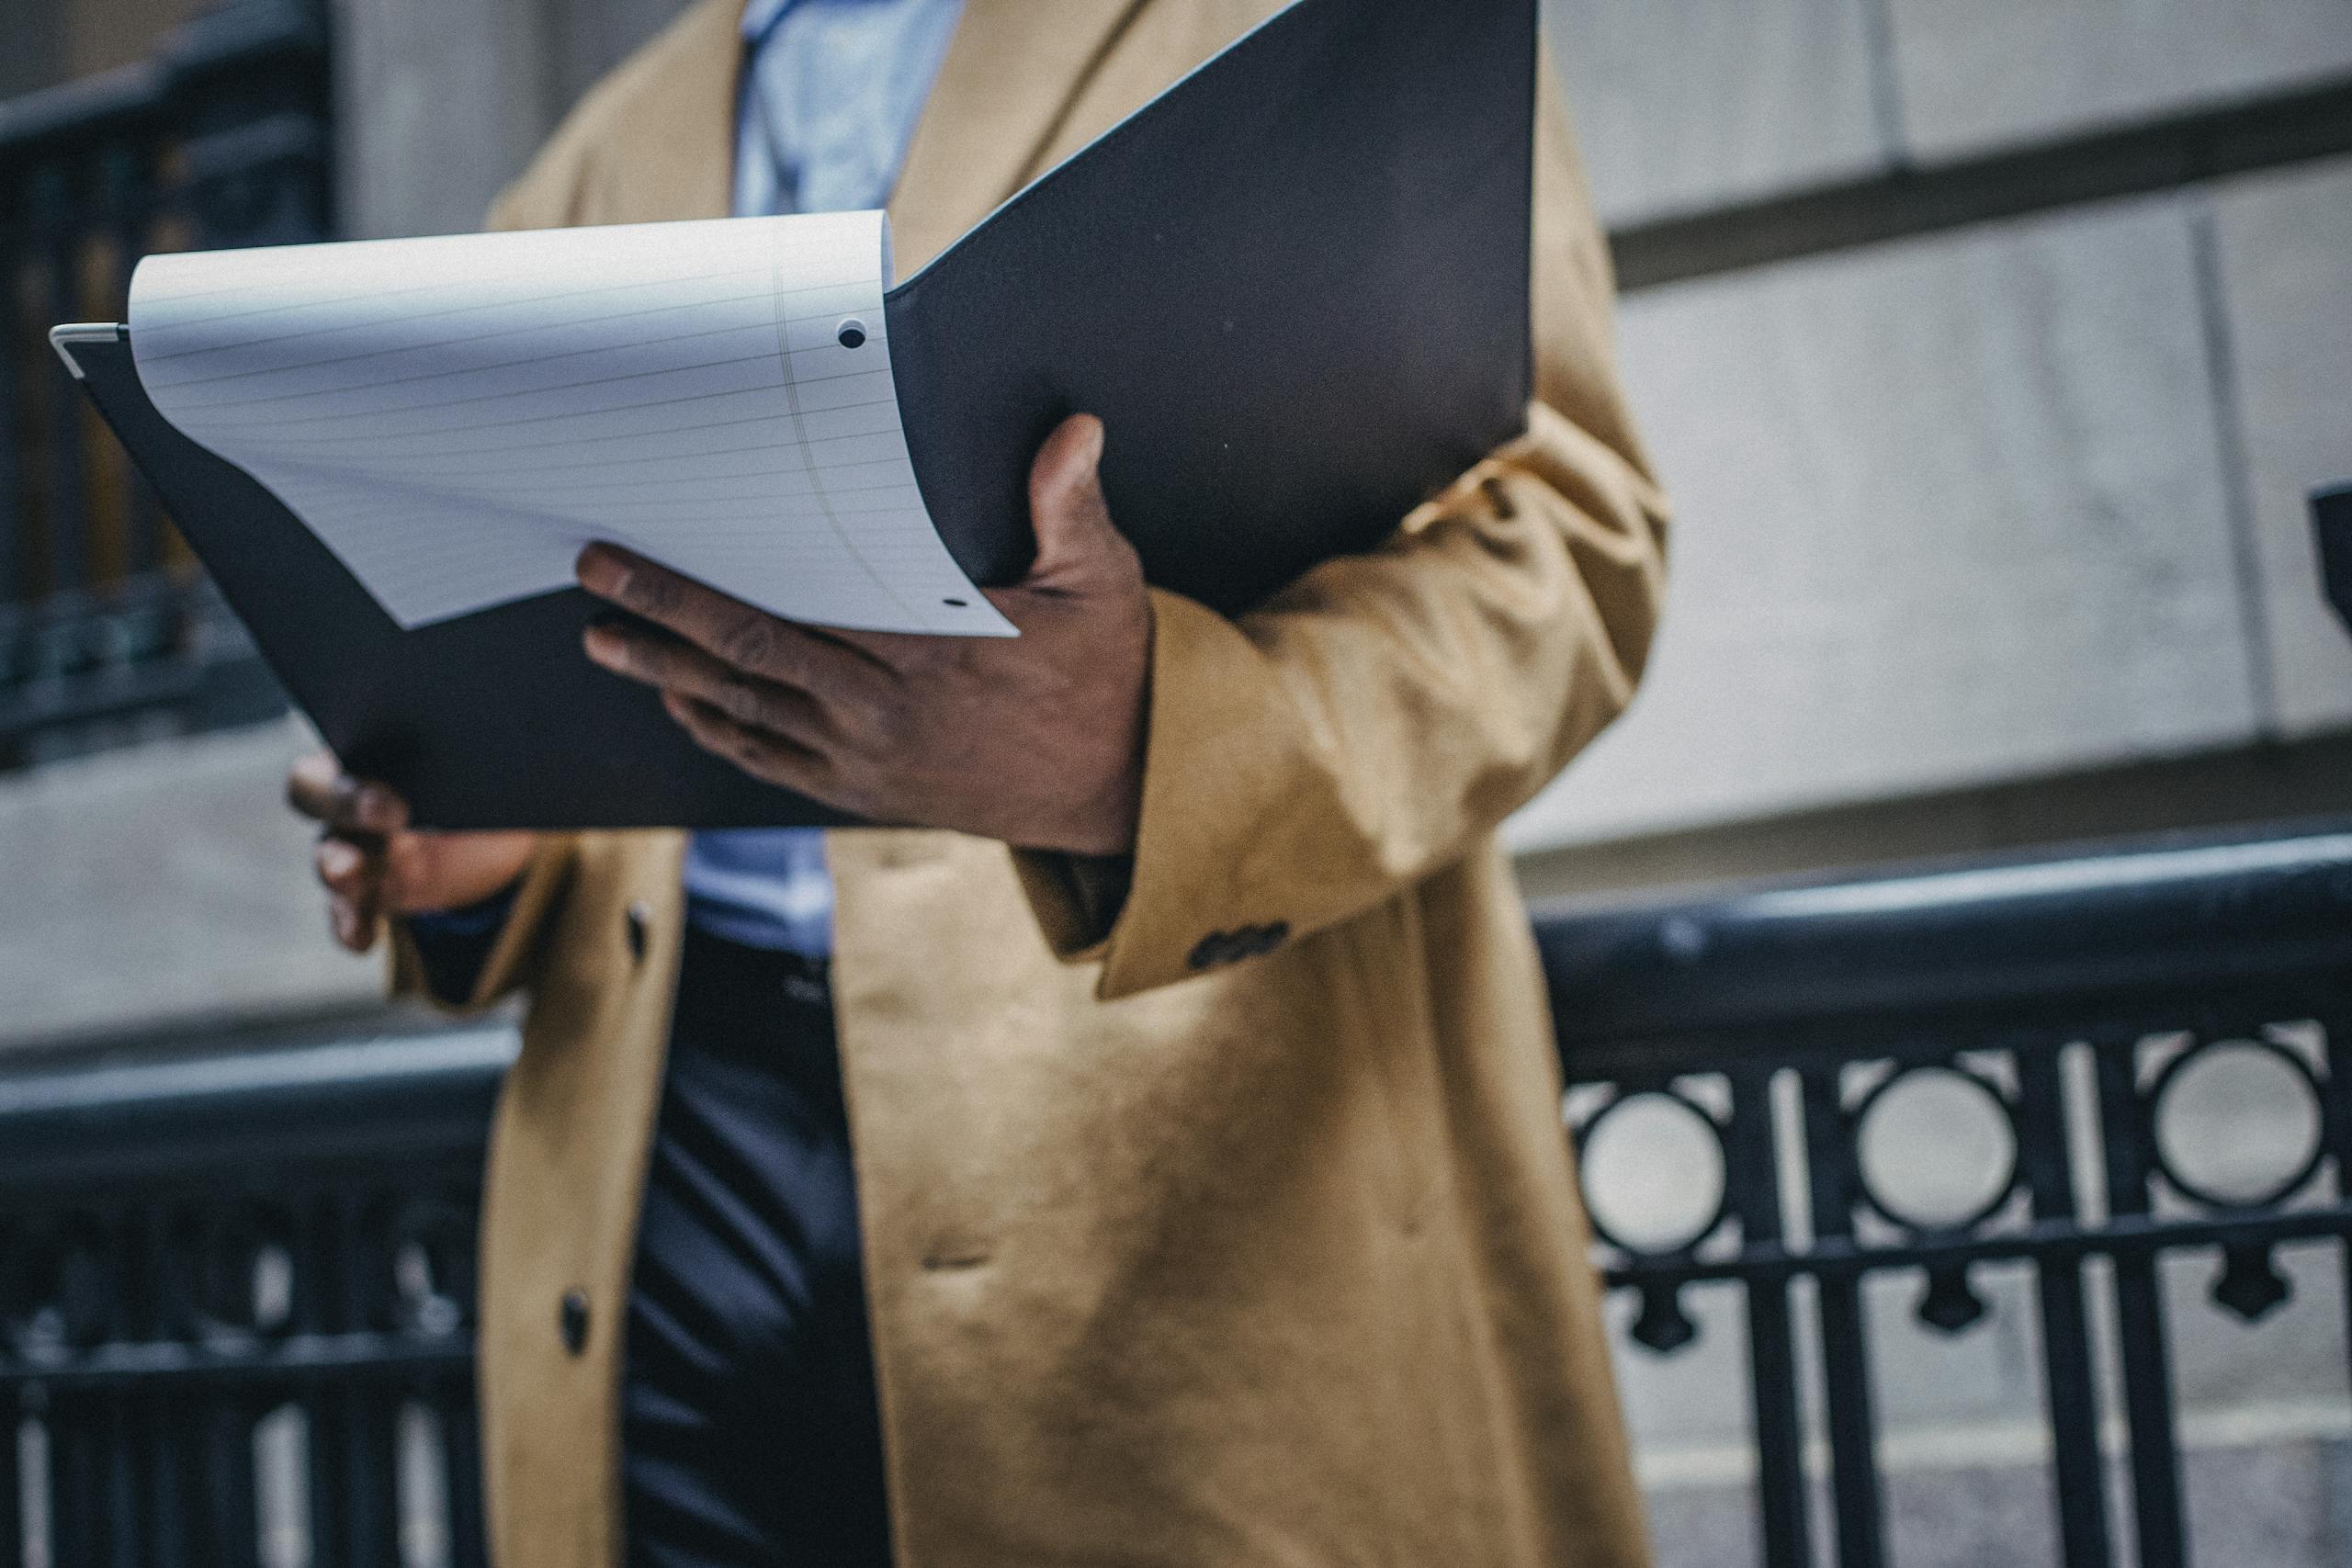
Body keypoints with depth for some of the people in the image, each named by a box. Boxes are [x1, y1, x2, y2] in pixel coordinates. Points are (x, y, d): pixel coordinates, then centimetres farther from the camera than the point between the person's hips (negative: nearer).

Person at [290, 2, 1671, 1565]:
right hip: (678, 1169, 4)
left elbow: (1551, 532, -9)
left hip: (1184, 1184, -4)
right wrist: (485, 859, 1)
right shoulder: (603, 160, 20)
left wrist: (1145, 757, -28)